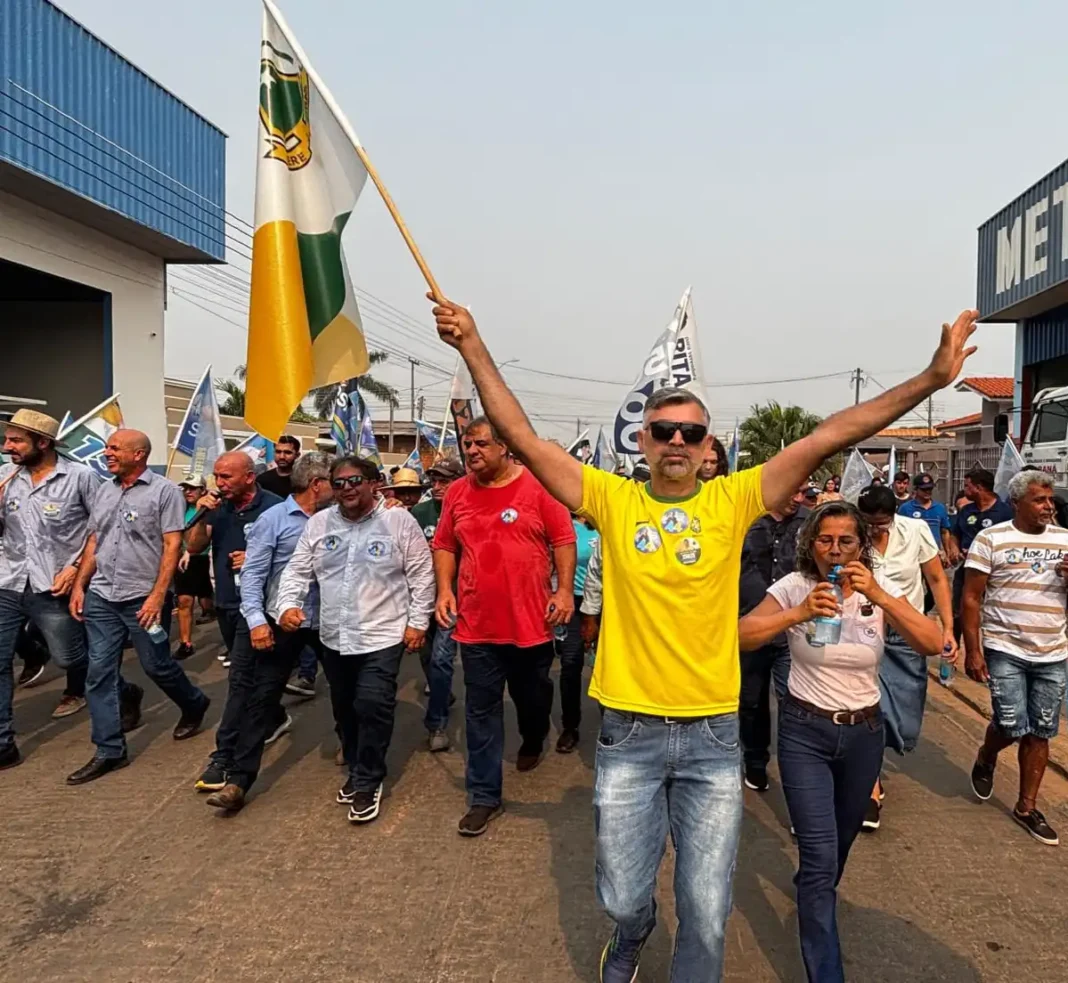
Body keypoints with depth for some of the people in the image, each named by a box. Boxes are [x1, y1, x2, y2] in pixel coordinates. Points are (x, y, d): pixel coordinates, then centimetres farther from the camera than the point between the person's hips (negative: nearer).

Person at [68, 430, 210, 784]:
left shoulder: (164, 491, -8)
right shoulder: (104, 491, 11)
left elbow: (172, 546, -13)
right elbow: (93, 543, 17)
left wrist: (158, 595, -18)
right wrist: (80, 585, 8)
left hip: (144, 598, -6)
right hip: (101, 597, 6)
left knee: (157, 665, 5)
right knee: (99, 672, 4)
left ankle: (194, 705, 34)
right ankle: (109, 751, 15)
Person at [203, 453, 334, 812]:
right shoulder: (273, 519, -8)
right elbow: (252, 573, -11)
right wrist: (256, 620, -19)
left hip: (327, 620, 4)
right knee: (262, 696, -1)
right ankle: (238, 779, 6)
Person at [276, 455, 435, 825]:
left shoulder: (400, 521, -8)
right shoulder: (319, 523, 4)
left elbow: (421, 574, -5)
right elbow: (298, 570, 8)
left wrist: (417, 621, -7)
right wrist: (288, 604, -9)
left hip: (383, 635, -4)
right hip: (334, 637, 5)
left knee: (373, 707, -11)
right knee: (344, 710, 15)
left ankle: (368, 782, 7)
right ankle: (358, 771, 35)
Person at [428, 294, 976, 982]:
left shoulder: (733, 500, -4)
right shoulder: (612, 500, -4)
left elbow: (830, 437, -9)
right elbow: (521, 436, -7)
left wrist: (931, 379, -13)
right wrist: (474, 349, -10)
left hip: (712, 735, 0)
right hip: (629, 732, 0)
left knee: (707, 913, 10)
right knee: (624, 896, 18)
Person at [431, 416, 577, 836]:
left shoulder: (538, 485, -7)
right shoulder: (457, 492, 3)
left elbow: (563, 539, -5)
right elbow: (444, 545, 10)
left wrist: (564, 590, -11)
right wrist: (445, 589, -1)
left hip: (531, 621, -2)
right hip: (476, 624, 2)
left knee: (532, 696, 20)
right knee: (482, 711, 7)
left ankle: (533, 741, 53)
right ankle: (484, 796, 19)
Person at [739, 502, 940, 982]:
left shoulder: (880, 587, -7)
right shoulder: (795, 587, -13)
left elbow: (933, 643, -20)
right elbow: (739, 636, -24)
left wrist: (878, 595, -31)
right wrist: (799, 614, -36)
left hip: (864, 731, 3)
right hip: (805, 731, -3)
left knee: (841, 839, 24)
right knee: (820, 854, -9)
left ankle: (815, 898, 56)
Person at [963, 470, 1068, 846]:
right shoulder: (991, 539, -6)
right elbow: (971, 598, -6)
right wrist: (972, 650, -11)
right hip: (1004, 650, -4)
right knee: (1012, 726, -8)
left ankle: (1027, 807, 23)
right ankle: (985, 760, 26)